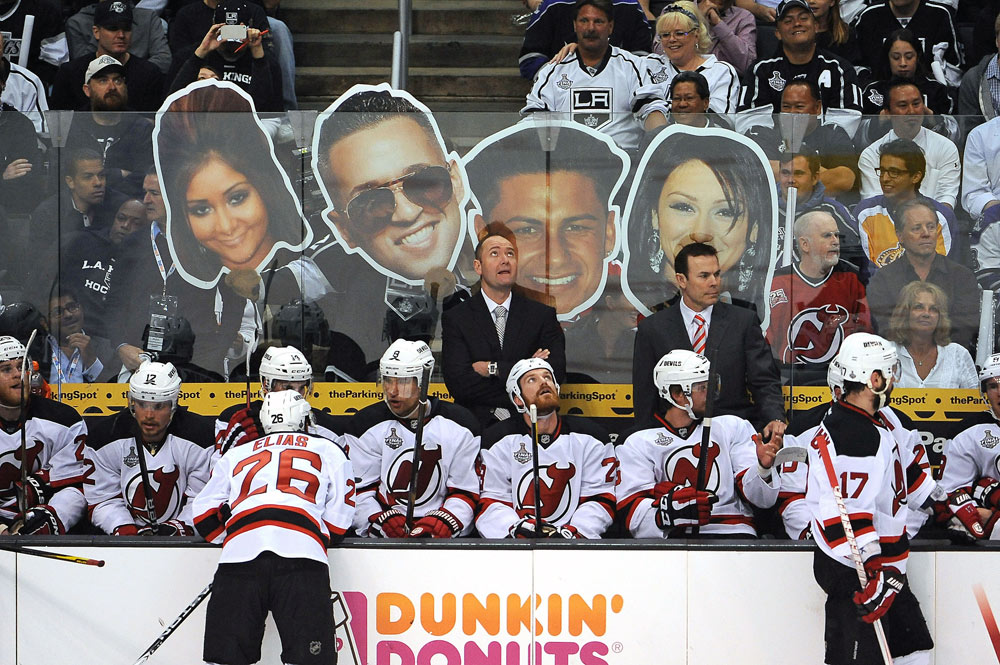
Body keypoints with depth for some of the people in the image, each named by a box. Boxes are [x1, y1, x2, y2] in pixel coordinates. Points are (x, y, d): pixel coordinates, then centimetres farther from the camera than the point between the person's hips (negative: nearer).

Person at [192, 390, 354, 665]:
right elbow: (337, 522, 20)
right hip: (302, 555, -2)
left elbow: (204, 516, 24)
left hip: (239, 554, 2)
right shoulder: (329, 451, 27)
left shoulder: (236, 454, 31)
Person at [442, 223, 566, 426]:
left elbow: (556, 372, -2)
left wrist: (492, 368, -5)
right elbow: (458, 384, -4)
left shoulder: (542, 315, 13)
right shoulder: (456, 318, 9)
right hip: (476, 426, 0)